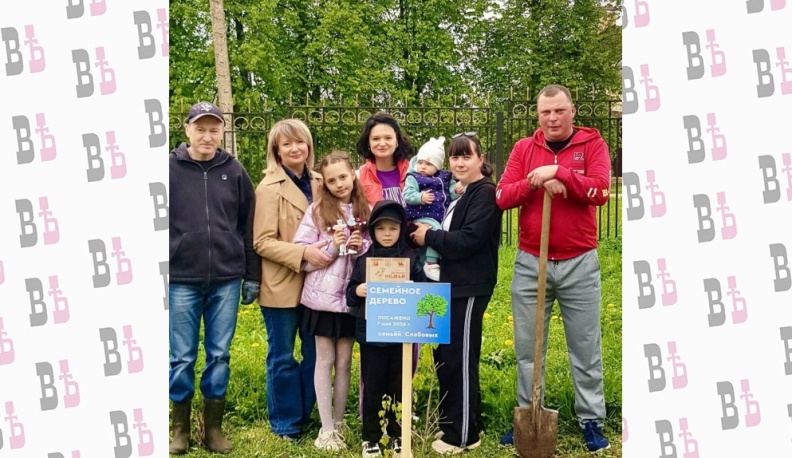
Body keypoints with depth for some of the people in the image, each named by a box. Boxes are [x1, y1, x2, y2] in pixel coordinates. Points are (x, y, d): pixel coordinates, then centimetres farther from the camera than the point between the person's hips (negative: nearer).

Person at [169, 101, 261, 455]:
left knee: (219, 356, 8)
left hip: (226, 280, 1)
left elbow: (248, 227, 7)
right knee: (182, 358, 6)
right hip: (181, 280, -1)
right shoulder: (171, 168, 0)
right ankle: (180, 428, 24)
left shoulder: (234, 171, 5)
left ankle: (213, 427, 22)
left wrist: (252, 276, 6)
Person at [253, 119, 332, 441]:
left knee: (314, 353, 14)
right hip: (282, 286, -6)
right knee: (282, 357, 7)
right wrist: (303, 253, -25)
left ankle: (304, 414, 31)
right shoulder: (270, 187, -9)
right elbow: (262, 242, -14)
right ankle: (285, 423, 22)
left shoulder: (318, 183, 8)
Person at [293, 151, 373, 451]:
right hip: (322, 296, -2)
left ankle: (339, 424, 25)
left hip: (353, 296, 2)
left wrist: (362, 247, -12)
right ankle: (326, 429, 17)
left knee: (345, 362, 11)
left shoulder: (366, 210, 3)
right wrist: (330, 247, -18)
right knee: (325, 361, 7)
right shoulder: (316, 210, -3)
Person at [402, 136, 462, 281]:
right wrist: (420, 197, -27)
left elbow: (451, 194, 12)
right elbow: (407, 195, -11)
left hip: (442, 217, 7)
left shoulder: (445, 177, 12)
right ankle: (430, 264, -20)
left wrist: (457, 190, -10)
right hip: (423, 217, -7)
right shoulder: (413, 178, -1)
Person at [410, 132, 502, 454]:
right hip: (450, 285, 9)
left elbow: (467, 240, -22)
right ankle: (450, 423, 30)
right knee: (444, 358, 15)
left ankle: (464, 435, 12)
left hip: (469, 289, -9)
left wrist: (429, 236, -12)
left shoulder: (485, 193, -12)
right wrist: (428, 234, 0)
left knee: (460, 361, -2)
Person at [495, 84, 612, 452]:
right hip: (529, 263, 2)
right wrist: (535, 183, -19)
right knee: (527, 347, 9)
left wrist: (558, 172, -22)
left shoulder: (592, 144, 1)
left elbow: (600, 191, -14)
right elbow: (502, 197, -3)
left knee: (586, 347, 8)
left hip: (579, 264, -2)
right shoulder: (524, 148, 6)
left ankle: (591, 421, 22)